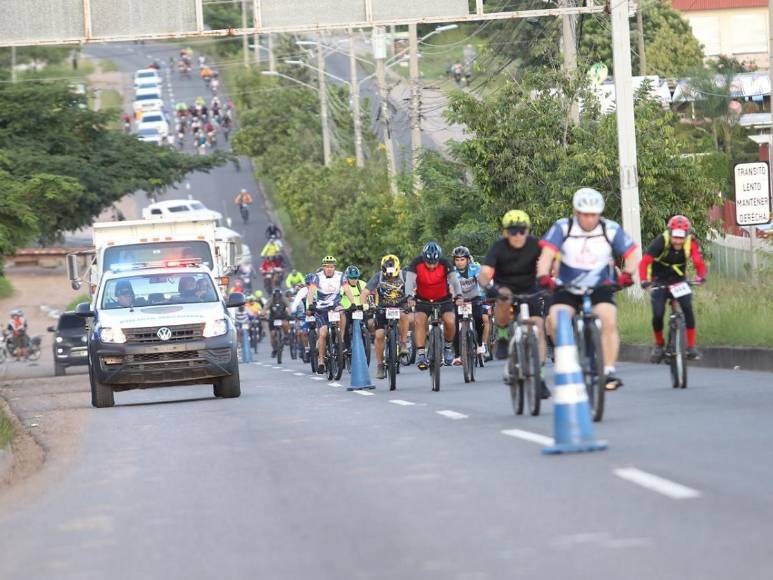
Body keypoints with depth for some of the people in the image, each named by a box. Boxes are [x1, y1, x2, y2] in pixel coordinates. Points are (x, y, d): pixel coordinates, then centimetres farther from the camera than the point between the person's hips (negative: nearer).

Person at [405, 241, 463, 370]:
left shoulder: (444, 264, -20)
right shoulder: (417, 263, -21)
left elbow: (454, 280, -25)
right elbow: (409, 281, -29)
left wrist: (458, 296, -43)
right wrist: (410, 297, -47)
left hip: (443, 299, 0)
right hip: (423, 300, 0)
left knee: (450, 322, -21)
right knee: (419, 321, -24)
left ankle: (448, 346, 7)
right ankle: (420, 354, -22)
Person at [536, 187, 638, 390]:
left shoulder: (611, 230, -9)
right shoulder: (563, 228, -11)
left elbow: (631, 254, -9)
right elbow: (547, 254, -20)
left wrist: (627, 274, -28)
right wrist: (543, 276, -38)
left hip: (601, 288, 0)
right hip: (567, 288, 0)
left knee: (609, 321, -23)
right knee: (555, 322, -21)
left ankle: (609, 371, -19)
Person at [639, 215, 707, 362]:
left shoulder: (690, 242, -20)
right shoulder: (661, 241, -27)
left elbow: (699, 262, -29)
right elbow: (645, 262, -33)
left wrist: (701, 276, -50)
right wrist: (644, 280, -50)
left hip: (679, 280, 1)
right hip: (660, 281, -1)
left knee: (687, 308, -20)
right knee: (658, 314, -14)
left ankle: (691, 346, -12)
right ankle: (659, 344, 14)